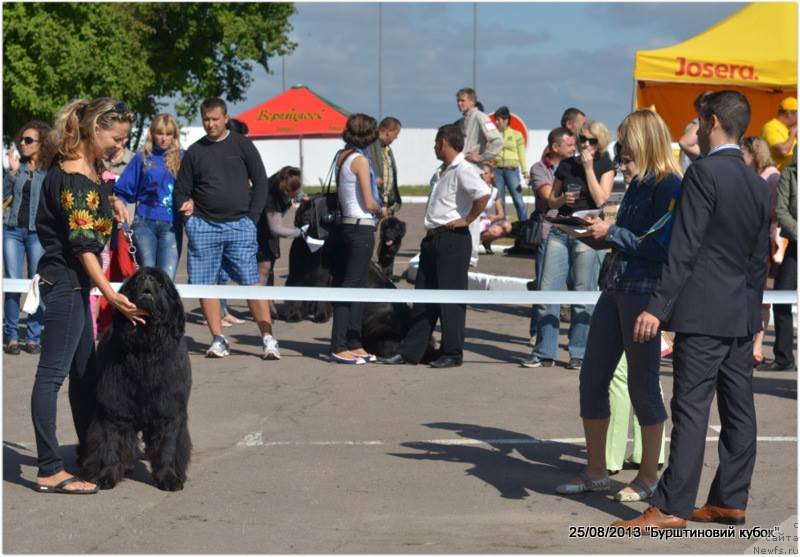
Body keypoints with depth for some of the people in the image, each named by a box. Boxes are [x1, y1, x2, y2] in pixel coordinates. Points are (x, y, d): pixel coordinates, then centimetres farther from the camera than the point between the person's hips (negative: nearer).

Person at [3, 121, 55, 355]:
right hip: (12, 229, 3)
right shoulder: (17, 165, 10)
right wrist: (12, 171, -7)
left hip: (38, 232, -2)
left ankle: (34, 338, 8)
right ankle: (12, 337, 6)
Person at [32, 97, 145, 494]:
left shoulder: (86, 166, 10)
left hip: (74, 282, 11)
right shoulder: (75, 178, -20)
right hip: (65, 282, -11)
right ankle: (49, 472, -6)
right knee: (53, 373, -8)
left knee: (85, 370, 18)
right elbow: (83, 243, -25)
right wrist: (110, 294, -27)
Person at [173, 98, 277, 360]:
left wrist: (251, 217, -2)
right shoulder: (194, 152, 11)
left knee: (251, 282, -9)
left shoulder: (242, 145, 5)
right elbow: (182, 189, 17)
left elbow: (261, 183, 6)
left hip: (239, 225, -3)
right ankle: (218, 340, 9)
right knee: (205, 285, 0)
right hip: (203, 227, 3)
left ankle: (269, 339, -8)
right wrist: (185, 206, -3)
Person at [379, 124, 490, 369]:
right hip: (433, 238, 10)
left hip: (453, 238, -10)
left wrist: (467, 220, -19)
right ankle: (410, 351, 14)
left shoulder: (463, 170, -13)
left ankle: (452, 353, 3)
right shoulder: (443, 172, 18)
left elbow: (483, 194, -30)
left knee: (451, 297, -4)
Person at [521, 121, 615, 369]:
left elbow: (600, 199, -10)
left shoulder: (605, 167, 3)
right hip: (560, 230, 3)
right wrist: (563, 199, -4)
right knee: (547, 290, -1)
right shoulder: (566, 165, 12)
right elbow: (551, 200, 17)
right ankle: (544, 353, 5)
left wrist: (589, 168, -10)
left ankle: (579, 353, 8)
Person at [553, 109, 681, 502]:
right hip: (616, 288, 9)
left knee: (642, 383, 0)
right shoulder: (637, 184, 15)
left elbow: (661, 245, -19)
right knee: (591, 377, 8)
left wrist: (611, 232, -12)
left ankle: (648, 477, 14)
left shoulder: (669, 186, -11)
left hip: (646, 293, -9)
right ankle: (595, 472, 18)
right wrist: (598, 233, 5)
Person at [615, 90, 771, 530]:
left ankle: (671, 508, -7)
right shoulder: (757, 183, 13)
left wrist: (658, 307, -17)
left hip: (704, 312, -8)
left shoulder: (704, 172, -11)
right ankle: (730, 501, 16)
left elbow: (684, 248, -17)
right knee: (737, 410, 10)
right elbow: (760, 257, 16)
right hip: (741, 313, 8)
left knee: (691, 410, -8)